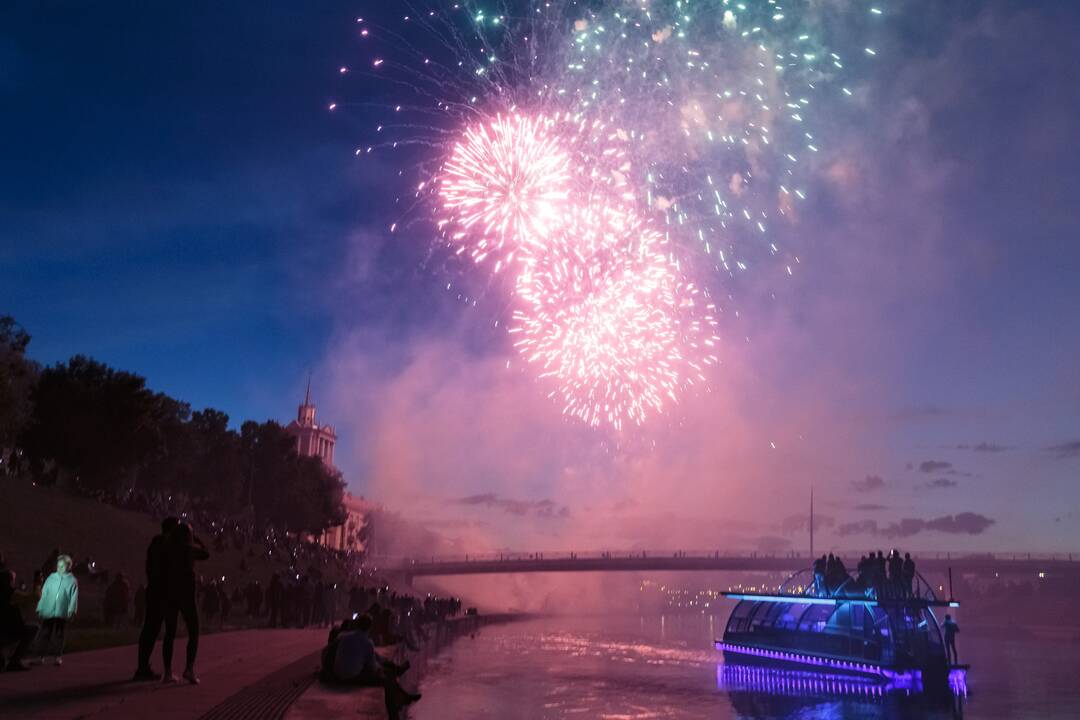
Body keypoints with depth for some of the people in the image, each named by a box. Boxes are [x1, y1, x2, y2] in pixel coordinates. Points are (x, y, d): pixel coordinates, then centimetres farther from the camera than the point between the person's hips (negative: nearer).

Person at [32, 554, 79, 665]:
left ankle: (57, 656, 11)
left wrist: (71, 610, -8)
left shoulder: (72, 581, 4)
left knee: (58, 635, 4)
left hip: (62, 613, -1)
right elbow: (44, 594, 7)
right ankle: (41, 656, 9)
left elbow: (74, 597, 0)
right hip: (48, 611, 1)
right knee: (44, 634, 3)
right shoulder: (51, 578, 7)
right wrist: (40, 608, 2)